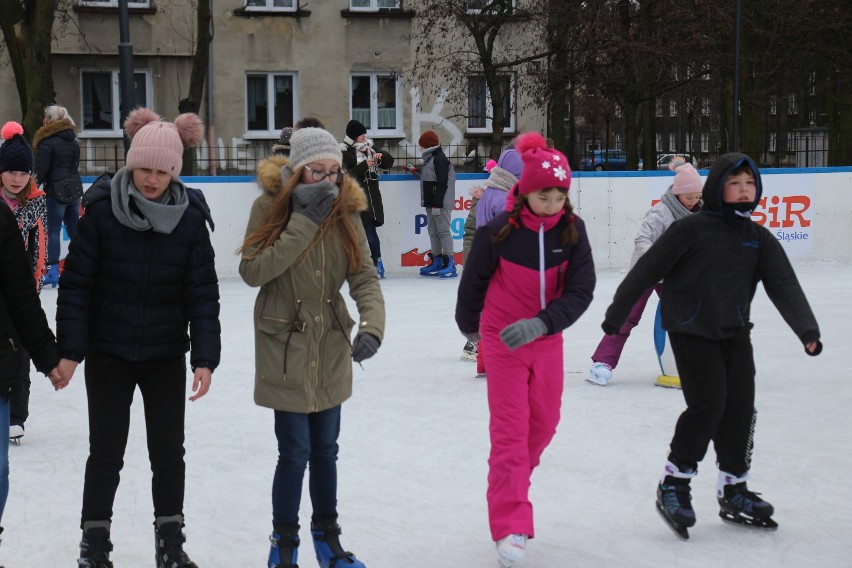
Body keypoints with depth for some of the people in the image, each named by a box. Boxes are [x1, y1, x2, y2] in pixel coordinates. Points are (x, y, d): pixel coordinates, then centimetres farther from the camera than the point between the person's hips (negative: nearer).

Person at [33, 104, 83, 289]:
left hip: (56, 190, -7)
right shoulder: (73, 140, 12)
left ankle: (53, 270, -8)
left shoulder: (47, 141, -12)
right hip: (74, 188, 7)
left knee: (53, 230, -4)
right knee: (74, 229, 14)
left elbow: (41, 170, -13)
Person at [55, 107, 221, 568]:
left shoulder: (190, 215, -6)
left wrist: (205, 357, -9)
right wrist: (69, 349, -12)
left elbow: (202, 292, -4)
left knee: (169, 451, 10)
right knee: (105, 452, 5)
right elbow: (76, 283, -8)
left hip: (166, 354, 2)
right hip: (108, 352, -2)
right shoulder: (102, 208, -11)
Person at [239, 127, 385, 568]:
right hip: (285, 347, -4)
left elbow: (364, 277, -7)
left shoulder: (346, 210, -1)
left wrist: (372, 326, -25)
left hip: (331, 349, 4)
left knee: (325, 449, 14)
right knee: (296, 451, -4)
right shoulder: (270, 206, -10)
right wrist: (304, 222, -23)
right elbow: (252, 271, -19)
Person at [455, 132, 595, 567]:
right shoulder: (498, 232, -19)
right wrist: (470, 326, 12)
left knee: (544, 423, 15)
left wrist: (542, 324, -31)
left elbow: (580, 291, -16)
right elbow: (473, 282, -4)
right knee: (511, 431, -5)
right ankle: (510, 528, -4)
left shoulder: (572, 230, -11)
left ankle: (512, 482, 41)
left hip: (547, 339, 4)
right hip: (502, 340, -4)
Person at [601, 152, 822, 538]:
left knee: (740, 408, 7)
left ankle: (733, 491, 22)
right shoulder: (692, 228, -9)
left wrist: (806, 329, -16)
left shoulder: (760, 239, 6)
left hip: (734, 333, 6)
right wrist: (617, 313, -2)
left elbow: (784, 286, -2)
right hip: (691, 330, -6)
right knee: (708, 405, -13)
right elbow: (647, 270, -6)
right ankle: (673, 484, 3)